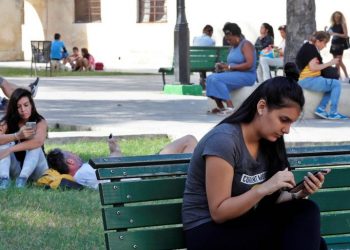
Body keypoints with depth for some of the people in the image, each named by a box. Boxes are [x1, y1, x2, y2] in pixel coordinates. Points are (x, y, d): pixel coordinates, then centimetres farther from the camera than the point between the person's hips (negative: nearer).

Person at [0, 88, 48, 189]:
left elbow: (39, 141, -35)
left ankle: (22, 179, -45)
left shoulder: (40, 122, -12)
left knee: (34, 146, -27)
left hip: (35, 169, -2)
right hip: (15, 169, 2)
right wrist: (17, 136, -46)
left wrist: (10, 150, -41)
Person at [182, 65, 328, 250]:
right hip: (209, 232, -7)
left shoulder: (266, 142, 4)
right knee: (302, 228, -22)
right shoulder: (224, 140, -19)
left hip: (244, 225, 8)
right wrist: (263, 188, -29)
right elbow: (219, 212, -19)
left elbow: (266, 201, 6)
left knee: (307, 210, -15)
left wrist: (297, 194, -12)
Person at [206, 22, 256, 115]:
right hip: (234, 74, 9)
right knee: (210, 78, -10)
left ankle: (230, 106, -25)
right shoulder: (233, 47, 19)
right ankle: (220, 106, -17)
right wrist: (223, 66, -4)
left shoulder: (246, 44, -8)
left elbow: (249, 64, -20)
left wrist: (229, 67, -19)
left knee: (217, 79, -26)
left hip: (246, 75, -9)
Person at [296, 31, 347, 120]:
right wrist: (329, 63, -13)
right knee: (336, 84, -12)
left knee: (333, 84, 13)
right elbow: (313, 67, -22)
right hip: (308, 80, -11)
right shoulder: (311, 48, -15)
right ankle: (333, 113, -8)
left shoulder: (308, 46, 17)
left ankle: (321, 108, 5)